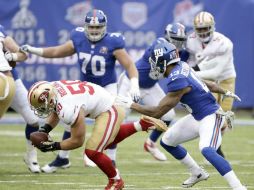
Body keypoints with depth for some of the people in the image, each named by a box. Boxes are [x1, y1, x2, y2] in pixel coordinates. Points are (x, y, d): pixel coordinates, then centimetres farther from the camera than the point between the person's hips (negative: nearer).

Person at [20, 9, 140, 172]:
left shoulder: (112, 43, -23)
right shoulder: (79, 39, -11)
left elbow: (129, 65, -23)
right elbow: (57, 52, 4)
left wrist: (134, 85, -37)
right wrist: (33, 50, 0)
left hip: (108, 87, -4)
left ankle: (111, 161, -4)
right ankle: (62, 158, 19)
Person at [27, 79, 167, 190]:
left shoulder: (68, 111, -35)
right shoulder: (52, 88, -11)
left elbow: (77, 141, -22)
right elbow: (55, 112, 13)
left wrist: (53, 146, -16)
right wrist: (45, 130, -1)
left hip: (108, 112, -10)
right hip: (106, 102, 10)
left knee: (92, 151, -9)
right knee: (106, 142, 29)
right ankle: (141, 125, 29)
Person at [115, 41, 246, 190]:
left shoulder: (177, 81, -27)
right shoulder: (182, 67, -1)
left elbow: (157, 113, -22)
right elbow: (205, 83, 15)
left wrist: (131, 104, -15)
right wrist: (226, 93, 31)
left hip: (211, 117, -10)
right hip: (197, 117, 10)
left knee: (206, 150, -34)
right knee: (167, 141, 18)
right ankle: (198, 173, 35)